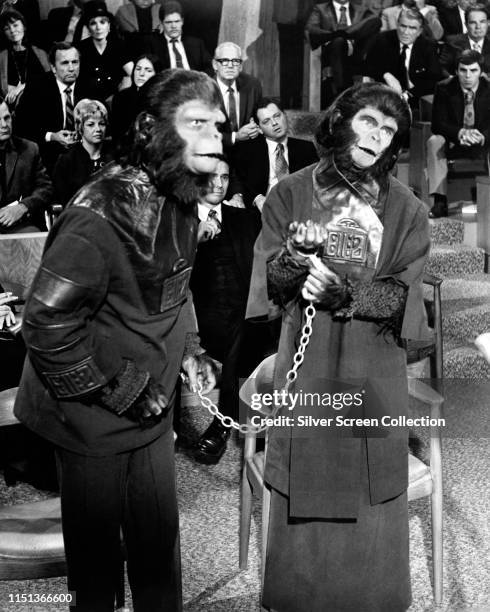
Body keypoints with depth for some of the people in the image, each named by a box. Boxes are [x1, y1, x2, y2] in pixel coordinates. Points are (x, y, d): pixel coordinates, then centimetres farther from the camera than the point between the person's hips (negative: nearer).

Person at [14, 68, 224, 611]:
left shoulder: (181, 197, 2)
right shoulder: (105, 212, -26)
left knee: (159, 537, 18)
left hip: (148, 405, 7)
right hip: (94, 419, -7)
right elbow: (46, 321, -26)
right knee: (97, 547, 12)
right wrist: (117, 392, -20)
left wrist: (189, 349, 6)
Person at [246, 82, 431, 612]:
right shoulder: (290, 194, 3)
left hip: (373, 371, 0)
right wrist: (295, 257, -22)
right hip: (304, 366, 0)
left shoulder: (406, 209, 3)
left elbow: (402, 295, -4)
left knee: (367, 502, 5)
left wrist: (343, 295, -19)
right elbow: (270, 281, -1)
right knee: (303, 498, 6)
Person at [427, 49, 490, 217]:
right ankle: (440, 201, -35)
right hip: (453, 143, 1)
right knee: (434, 142, -31)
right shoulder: (444, 88, -7)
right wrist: (460, 133, -34)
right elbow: (438, 124, -14)